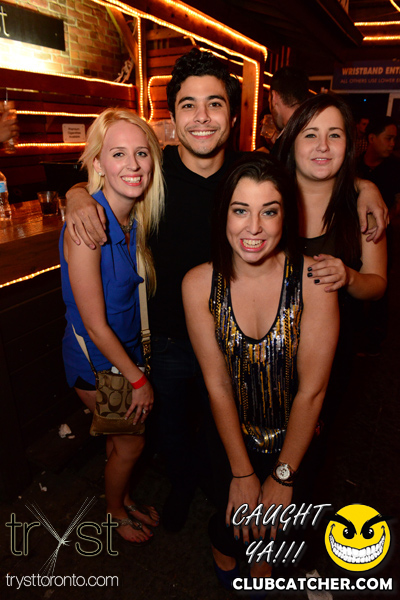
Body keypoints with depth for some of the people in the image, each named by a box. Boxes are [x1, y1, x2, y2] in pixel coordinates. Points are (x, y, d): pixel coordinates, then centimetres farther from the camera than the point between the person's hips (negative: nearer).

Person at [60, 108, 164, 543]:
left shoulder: (136, 218, -5)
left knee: (120, 437, 24)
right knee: (130, 443, 14)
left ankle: (124, 499, 53)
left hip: (127, 350, 6)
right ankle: (114, 511, 46)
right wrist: (138, 379, -15)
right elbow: (95, 324, -24)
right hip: (96, 360, -6)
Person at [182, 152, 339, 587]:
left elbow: (312, 390, -16)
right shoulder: (199, 284, -16)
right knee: (232, 528, 1)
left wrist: (282, 478, -9)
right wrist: (241, 472, -8)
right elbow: (217, 385, -12)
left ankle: (260, 555, 43)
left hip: (294, 439, 0)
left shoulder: (314, 278, -20)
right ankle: (224, 547, 40)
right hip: (230, 436, 1)